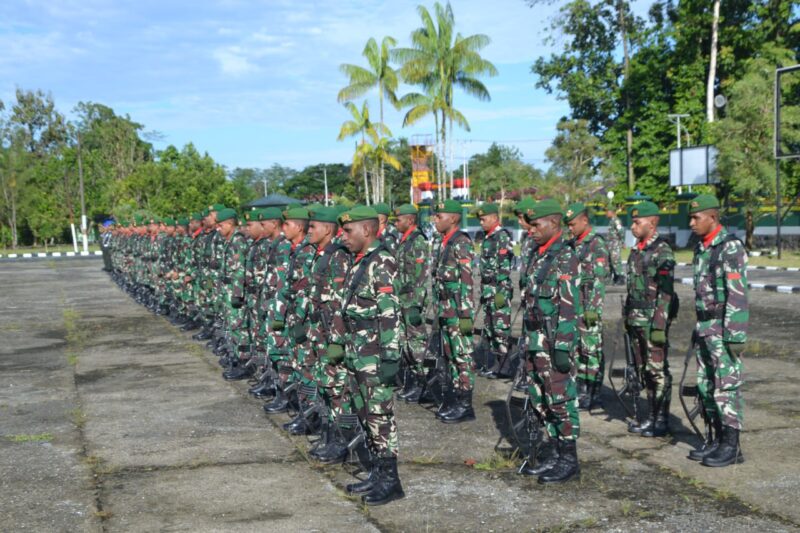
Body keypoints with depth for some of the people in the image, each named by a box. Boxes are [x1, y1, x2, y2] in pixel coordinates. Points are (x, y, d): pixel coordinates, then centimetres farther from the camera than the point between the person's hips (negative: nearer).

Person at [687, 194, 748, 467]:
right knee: (706, 385, 11)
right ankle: (717, 440, 20)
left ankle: (731, 446, 2)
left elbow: (737, 295, -19)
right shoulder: (701, 248, 14)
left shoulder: (731, 247, -14)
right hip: (704, 327, 9)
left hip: (723, 329, -9)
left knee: (726, 385, -5)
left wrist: (735, 335, -22)